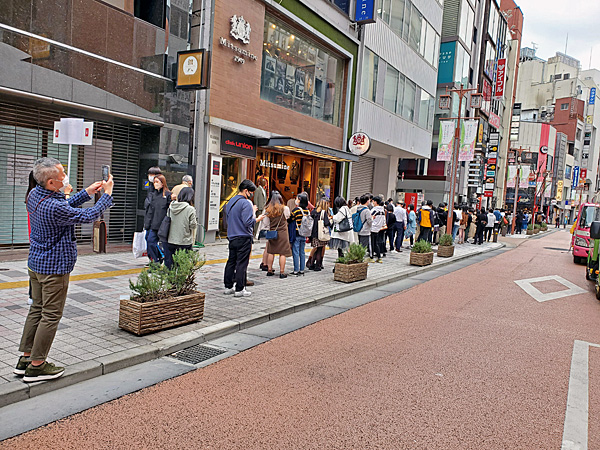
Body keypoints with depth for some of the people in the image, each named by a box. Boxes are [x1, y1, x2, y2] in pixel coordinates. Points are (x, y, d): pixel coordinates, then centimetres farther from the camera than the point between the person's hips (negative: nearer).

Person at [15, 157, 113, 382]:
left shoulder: (35, 194, 2)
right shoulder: (54, 207, -27)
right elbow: (88, 216, -17)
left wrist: (87, 192, 11)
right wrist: (107, 194, -7)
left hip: (36, 263, 10)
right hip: (55, 267, -9)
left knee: (36, 309, 17)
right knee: (51, 315, 1)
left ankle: (25, 359, 26)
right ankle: (36, 366, 10)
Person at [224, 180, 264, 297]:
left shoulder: (230, 202, 14)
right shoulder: (246, 203, -13)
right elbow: (248, 222, -21)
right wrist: (257, 219, -2)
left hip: (232, 237, 8)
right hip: (243, 238, -8)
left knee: (231, 262, 13)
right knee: (242, 263, -3)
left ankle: (228, 287, 20)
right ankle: (239, 289, 0)